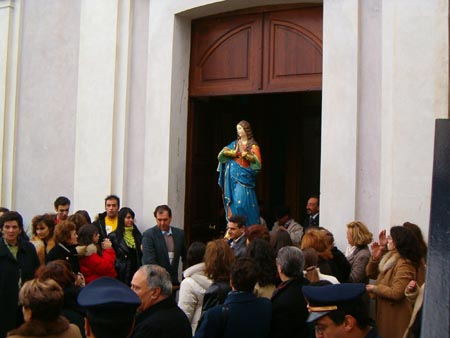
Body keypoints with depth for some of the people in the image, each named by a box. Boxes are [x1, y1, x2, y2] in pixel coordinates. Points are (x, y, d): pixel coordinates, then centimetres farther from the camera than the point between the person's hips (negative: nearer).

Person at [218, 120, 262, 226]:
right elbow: (222, 153, 3)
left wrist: (243, 152, -16)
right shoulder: (235, 143, 13)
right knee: (233, 201, 1)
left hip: (244, 176, -4)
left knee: (241, 201, -13)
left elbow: (257, 161, -10)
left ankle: (248, 227, -5)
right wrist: (234, 152, -13)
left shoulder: (253, 145, 1)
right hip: (233, 176, 4)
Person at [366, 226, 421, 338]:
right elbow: (371, 274, 15)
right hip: (384, 313, 9)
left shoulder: (404, 265, -21)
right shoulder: (391, 258, 9)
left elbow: (396, 293, -27)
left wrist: (375, 289, -14)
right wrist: (374, 257, -1)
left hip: (395, 317, -9)